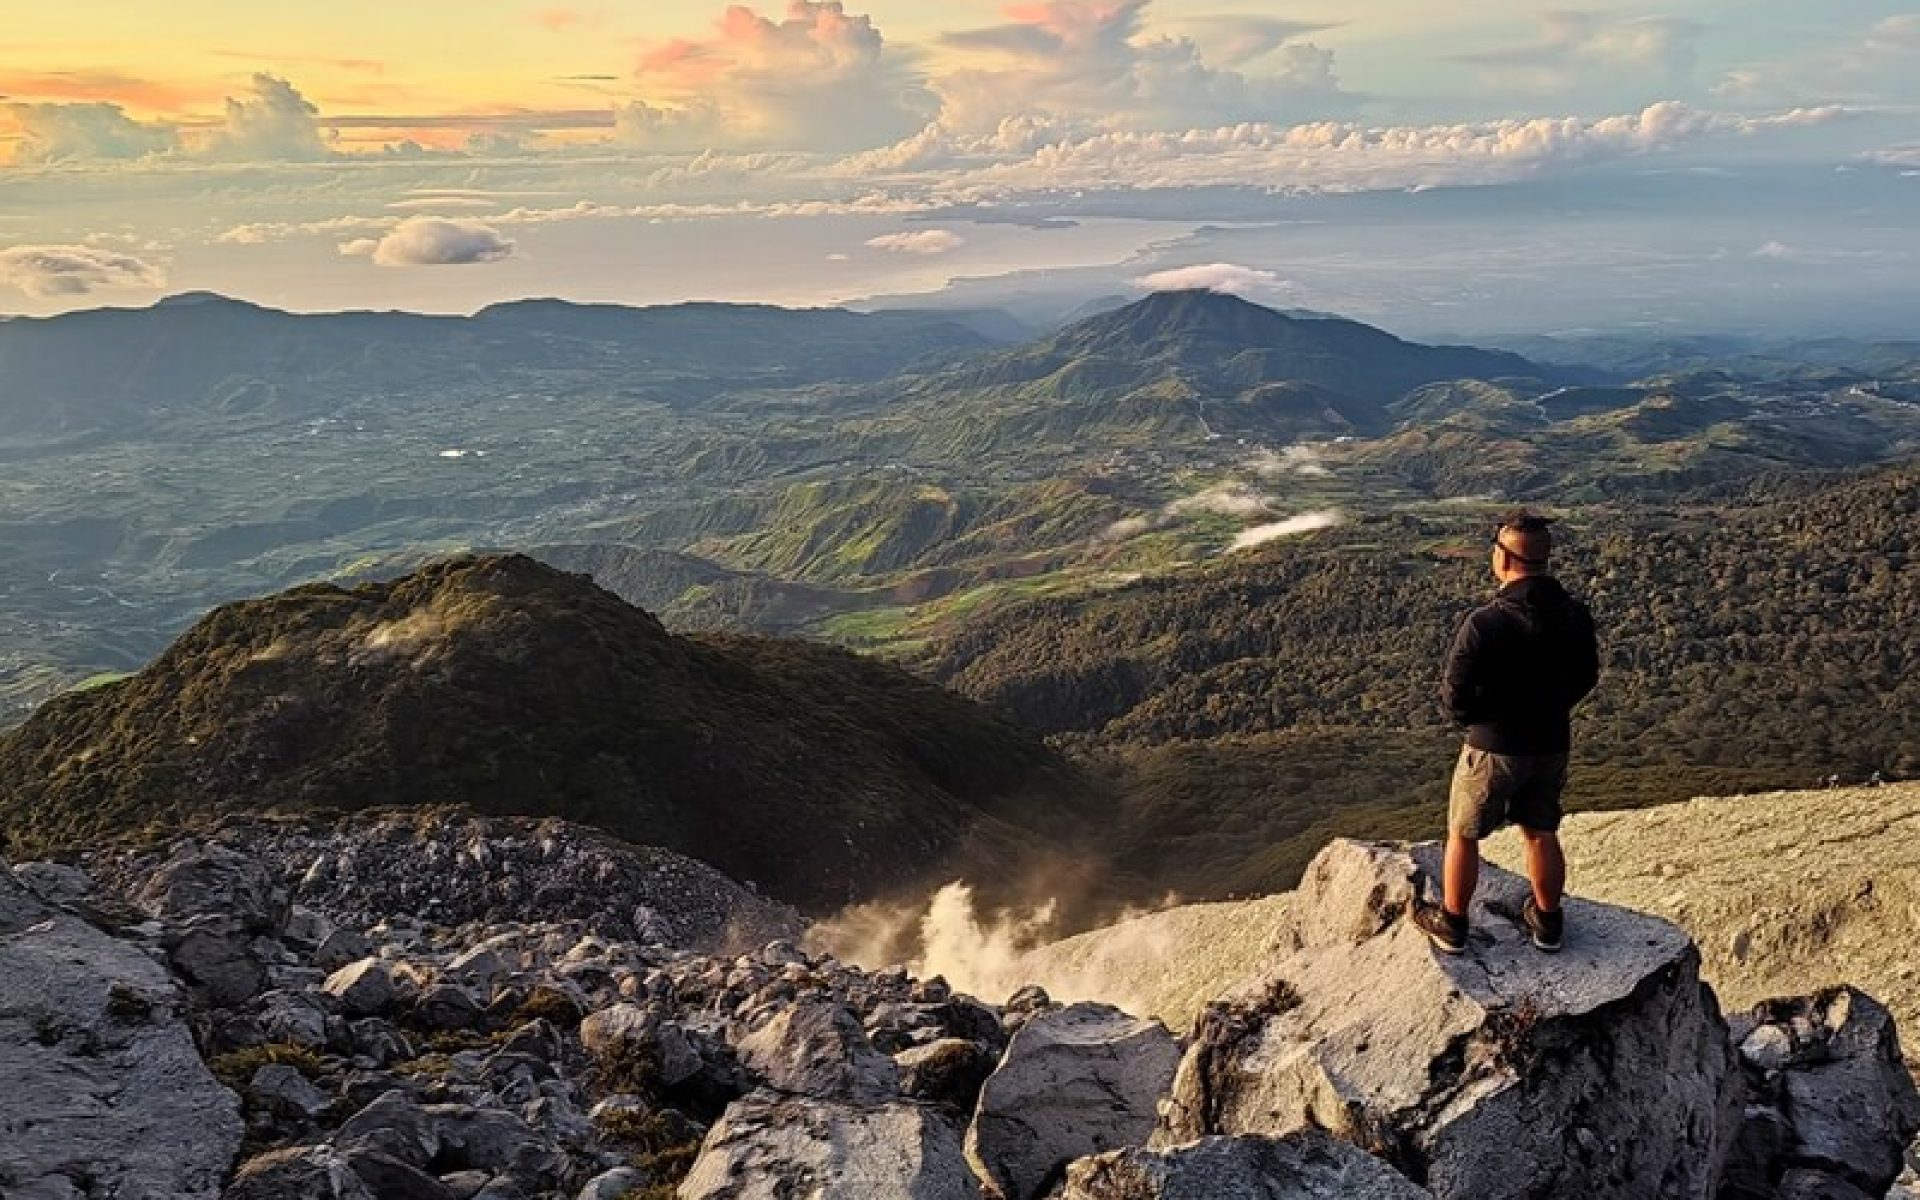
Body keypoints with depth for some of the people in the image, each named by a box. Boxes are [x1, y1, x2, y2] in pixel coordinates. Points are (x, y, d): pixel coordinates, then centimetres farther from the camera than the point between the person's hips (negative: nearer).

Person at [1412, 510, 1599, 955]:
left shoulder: (1483, 623, -28)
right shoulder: (1575, 615, -9)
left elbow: (1456, 701, -22)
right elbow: (1585, 679, 6)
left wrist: (1469, 715, 0)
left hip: (1494, 748, -5)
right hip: (1553, 744, 5)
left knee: (1463, 835, 15)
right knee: (1542, 835, 23)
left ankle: (1452, 924, 29)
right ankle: (1547, 922, 39)